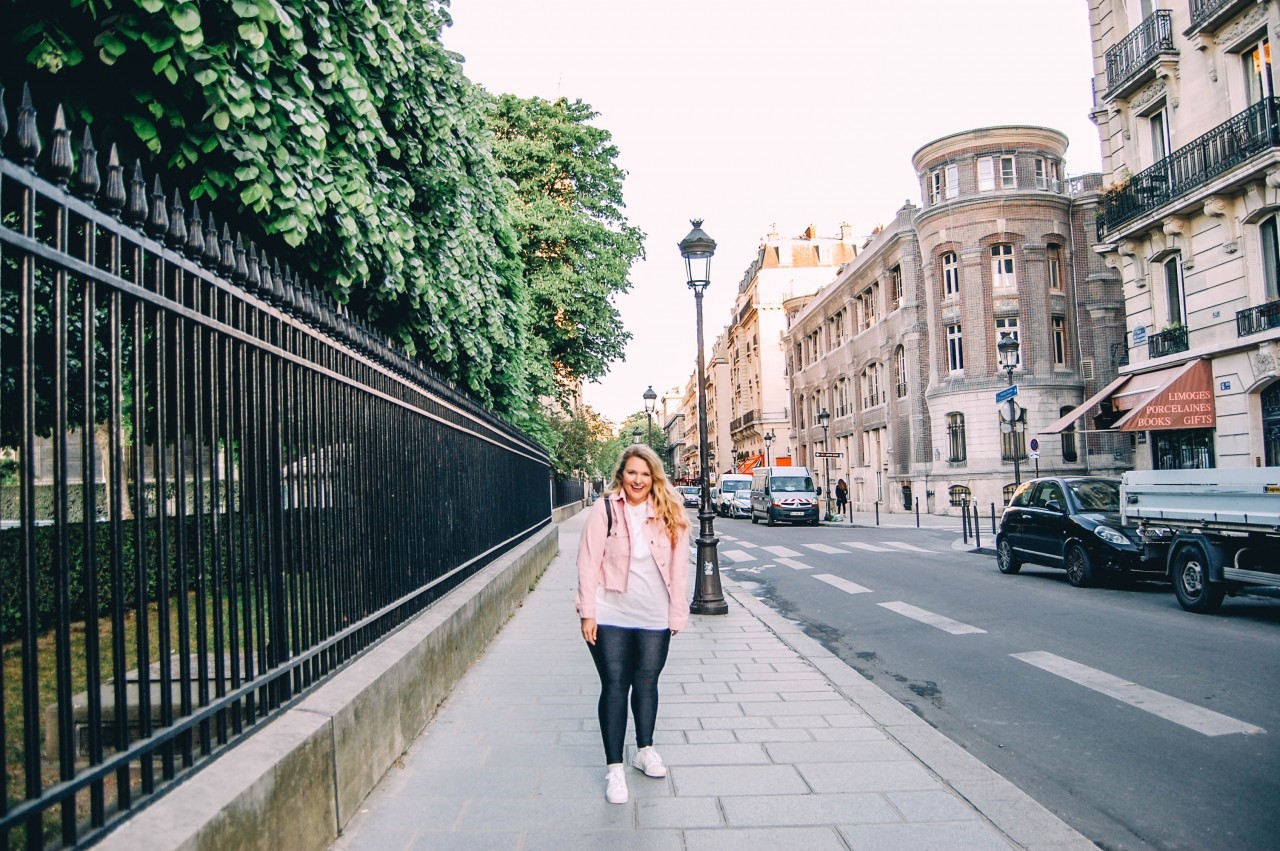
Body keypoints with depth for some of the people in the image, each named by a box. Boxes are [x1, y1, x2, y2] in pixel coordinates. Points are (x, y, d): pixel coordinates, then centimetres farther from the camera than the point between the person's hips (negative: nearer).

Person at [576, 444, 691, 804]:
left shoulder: (670, 513, -2)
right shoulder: (605, 509, -8)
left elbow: (679, 565, 3)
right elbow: (588, 562, -7)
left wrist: (677, 612, 3)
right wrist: (588, 612, -9)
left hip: (654, 618, 2)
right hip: (611, 615, -2)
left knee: (647, 682, 14)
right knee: (614, 685, 0)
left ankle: (645, 750, 34)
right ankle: (614, 768, 10)